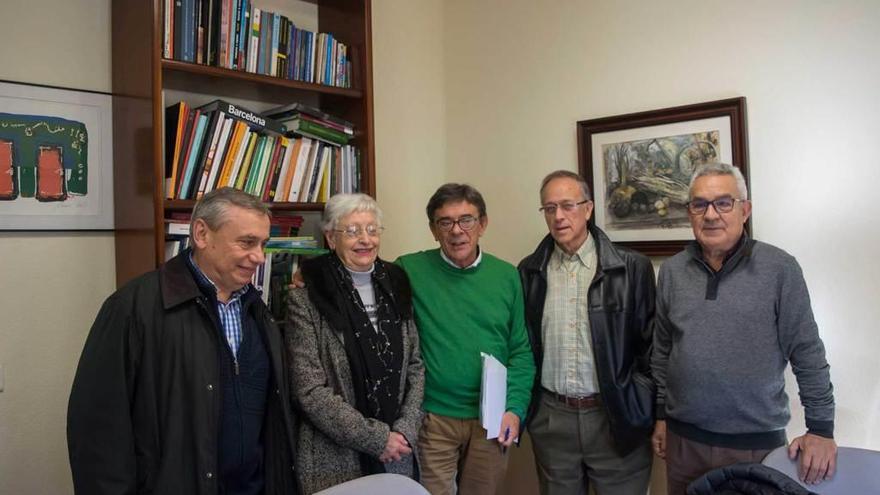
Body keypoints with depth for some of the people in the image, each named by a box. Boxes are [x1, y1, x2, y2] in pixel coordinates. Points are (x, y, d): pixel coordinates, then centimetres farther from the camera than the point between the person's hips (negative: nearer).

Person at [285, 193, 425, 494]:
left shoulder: (396, 287, 3)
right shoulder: (306, 299, -10)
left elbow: (416, 366, 6)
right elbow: (309, 390, -13)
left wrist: (406, 430, -6)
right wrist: (376, 438, -14)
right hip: (334, 458, -4)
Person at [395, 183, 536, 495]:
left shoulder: (507, 276, 2)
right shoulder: (410, 270, -6)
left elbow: (522, 351, 3)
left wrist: (515, 409, -6)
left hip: (491, 420, 3)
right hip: (432, 418, -2)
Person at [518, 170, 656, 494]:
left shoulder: (632, 267, -4)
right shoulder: (529, 271, 4)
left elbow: (650, 343, -2)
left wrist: (646, 412, -4)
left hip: (616, 417, -2)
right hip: (550, 418, 2)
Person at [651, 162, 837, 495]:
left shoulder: (779, 268, -8)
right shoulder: (672, 271, 2)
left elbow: (807, 354, -5)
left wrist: (821, 429, -5)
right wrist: (661, 415, 11)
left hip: (758, 442, -3)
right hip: (683, 439, 3)